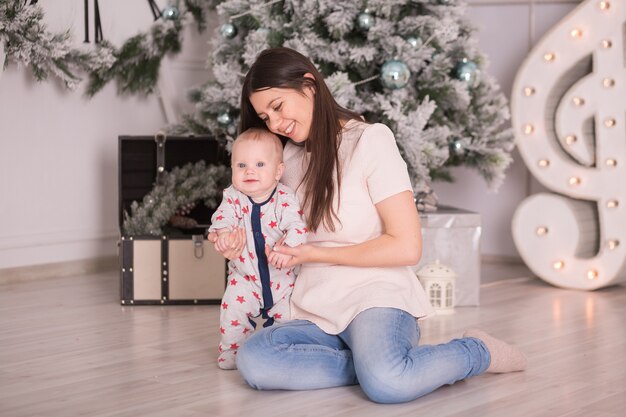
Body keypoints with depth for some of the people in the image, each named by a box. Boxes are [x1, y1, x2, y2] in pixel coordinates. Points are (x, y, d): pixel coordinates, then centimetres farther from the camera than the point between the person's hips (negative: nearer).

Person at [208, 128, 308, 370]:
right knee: (233, 309, -10)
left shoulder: (285, 199, -14)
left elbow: (297, 227, -23)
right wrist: (223, 232, -41)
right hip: (244, 276, 1)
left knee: (287, 314, 0)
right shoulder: (233, 197, -6)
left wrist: (287, 249, -41)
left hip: (281, 276, -1)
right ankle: (231, 350, 11)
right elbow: (223, 216, -18)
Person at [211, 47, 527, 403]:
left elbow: (407, 247, -10)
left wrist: (317, 254, -9)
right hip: (316, 313, 5)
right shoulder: (292, 157, 17)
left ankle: (477, 351, -6)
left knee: (385, 384, -36)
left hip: (376, 297, -5)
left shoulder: (370, 140, -4)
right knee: (252, 360, -27)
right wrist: (248, 245, 3)